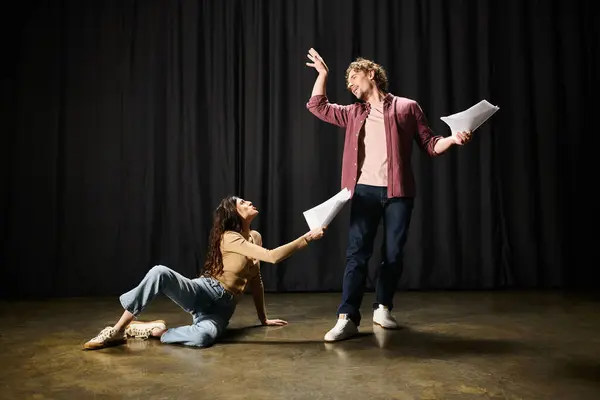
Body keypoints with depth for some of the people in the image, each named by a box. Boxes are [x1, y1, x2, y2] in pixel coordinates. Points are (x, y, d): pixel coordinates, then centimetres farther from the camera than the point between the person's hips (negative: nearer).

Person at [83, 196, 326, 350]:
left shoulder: (255, 237, 13)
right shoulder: (229, 238, -10)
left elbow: (256, 279, 20)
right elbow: (273, 257, -21)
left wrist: (263, 318, 22)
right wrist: (308, 238, -23)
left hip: (223, 307, 4)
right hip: (202, 292, -4)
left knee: (203, 337, -36)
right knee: (160, 273, -36)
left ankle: (155, 330, -9)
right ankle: (117, 330, -20)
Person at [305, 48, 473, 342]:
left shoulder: (407, 107, 8)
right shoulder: (354, 113, 18)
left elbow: (429, 145, 6)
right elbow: (317, 106, 23)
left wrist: (453, 139, -11)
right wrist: (323, 73, 21)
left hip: (398, 192, -1)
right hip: (365, 191, 2)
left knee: (393, 255, 4)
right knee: (356, 254, -6)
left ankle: (382, 308, 22)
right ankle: (347, 318, -7)